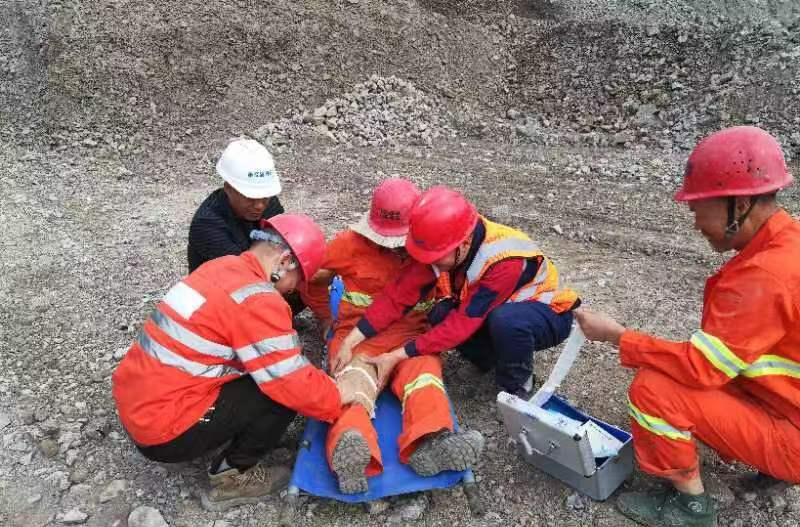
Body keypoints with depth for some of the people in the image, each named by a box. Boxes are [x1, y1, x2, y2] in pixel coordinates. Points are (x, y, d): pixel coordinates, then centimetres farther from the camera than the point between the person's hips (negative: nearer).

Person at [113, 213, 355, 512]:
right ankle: (231, 477, 5)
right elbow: (295, 386, -19)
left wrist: (325, 384, 11)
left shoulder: (224, 267, 5)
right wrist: (340, 401, -1)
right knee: (285, 392, -8)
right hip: (165, 432, -9)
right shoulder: (257, 300, -22)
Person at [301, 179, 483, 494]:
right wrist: (328, 317, 20)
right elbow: (311, 279, 18)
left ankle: (428, 446, -59)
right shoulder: (352, 243, 6)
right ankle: (350, 454, -62)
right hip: (356, 334, -1)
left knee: (425, 374, -33)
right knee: (354, 381, -34)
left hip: (411, 334, 2)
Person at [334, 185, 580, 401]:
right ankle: (494, 360, 3)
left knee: (505, 320, -39)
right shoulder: (443, 244, -19)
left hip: (549, 313, -5)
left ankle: (517, 387, -9)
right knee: (440, 316, -22)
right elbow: (400, 294, -21)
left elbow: (464, 322, -35)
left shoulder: (505, 260, -37)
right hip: (494, 309, 6)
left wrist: (397, 356, -33)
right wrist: (349, 342, -28)